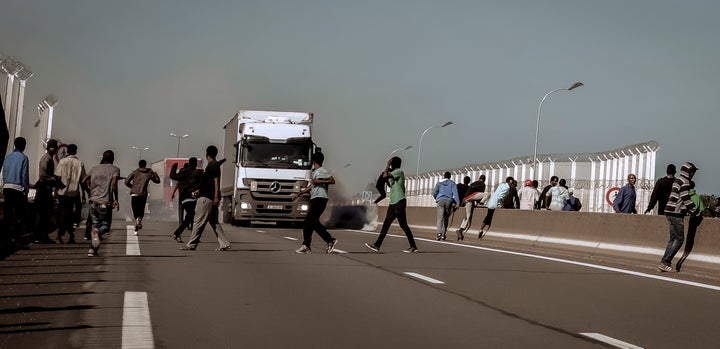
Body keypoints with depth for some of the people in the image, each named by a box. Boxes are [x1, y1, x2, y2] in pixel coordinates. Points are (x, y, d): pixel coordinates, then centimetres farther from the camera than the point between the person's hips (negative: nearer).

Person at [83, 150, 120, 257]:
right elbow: (114, 183, -16)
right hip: (104, 202, -4)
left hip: (93, 201, 4)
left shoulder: (94, 168, 14)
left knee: (95, 224, 16)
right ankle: (96, 232, -27)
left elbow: (84, 181, 9)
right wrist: (116, 199, -14)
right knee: (105, 225, 8)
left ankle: (92, 249, 6)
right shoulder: (114, 169, 1)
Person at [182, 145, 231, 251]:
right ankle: (224, 244, 5)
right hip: (210, 198, 10)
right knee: (214, 222, 9)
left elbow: (216, 181, -18)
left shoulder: (212, 165, -11)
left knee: (198, 221, -5)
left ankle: (191, 245, -1)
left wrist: (216, 197, -23)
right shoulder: (214, 165, 19)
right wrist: (198, 191, 36)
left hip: (206, 198, -10)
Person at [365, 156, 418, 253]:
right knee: (386, 224, 3)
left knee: (403, 224, -6)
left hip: (399, 202, -9)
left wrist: (388, 164, -7)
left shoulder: (399, 171, -8)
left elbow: (385, 175, -20)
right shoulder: (394, 174, 21)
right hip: (393, 203, 9)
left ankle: (413, 246, -1)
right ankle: (377, 245, 1)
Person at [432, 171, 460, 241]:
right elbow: (455, 193, -2)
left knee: (440, 218, -11)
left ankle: (439, 233, -30)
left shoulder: (439, 183, 13)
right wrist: (457, 203, -7)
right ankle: (443, 235, 15)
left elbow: (434, 193, 10)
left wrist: (437, 198, 30)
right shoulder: (452, 183, 10)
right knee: (446, 219, 13)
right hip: (449, 201, 1)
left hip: (441, 201, -1)